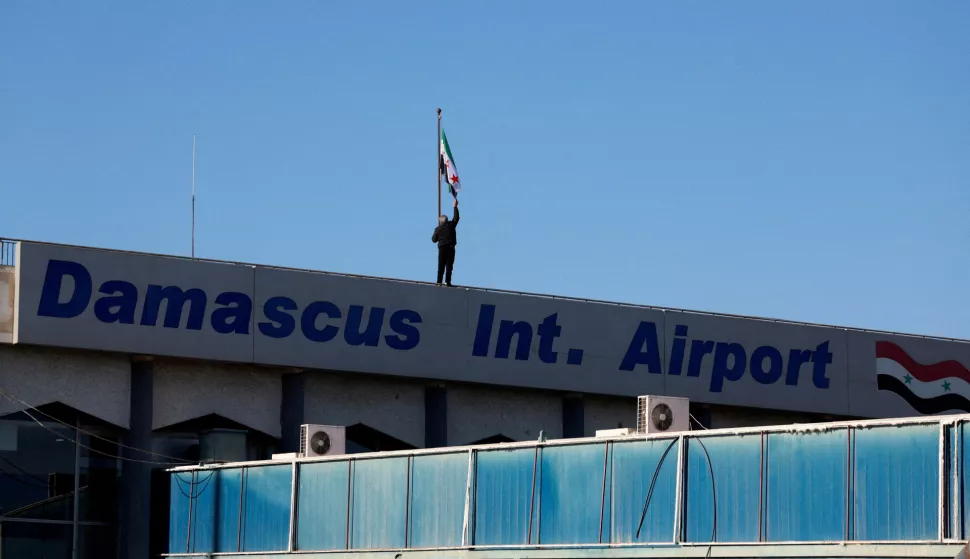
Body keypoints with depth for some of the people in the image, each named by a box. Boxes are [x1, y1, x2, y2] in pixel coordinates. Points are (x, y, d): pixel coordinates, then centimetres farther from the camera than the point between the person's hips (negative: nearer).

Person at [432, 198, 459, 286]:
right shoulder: (451, 225, -1)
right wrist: (455, 207, 19)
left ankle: (439, 281, 1)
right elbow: (456, 217, 11)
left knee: (441, 265, 6)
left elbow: (434, 240, 4)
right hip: (450, 248, -1)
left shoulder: (438, 229, 1)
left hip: (442, 248, 1)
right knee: (449, 265, -2)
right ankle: (447, 281, -9)